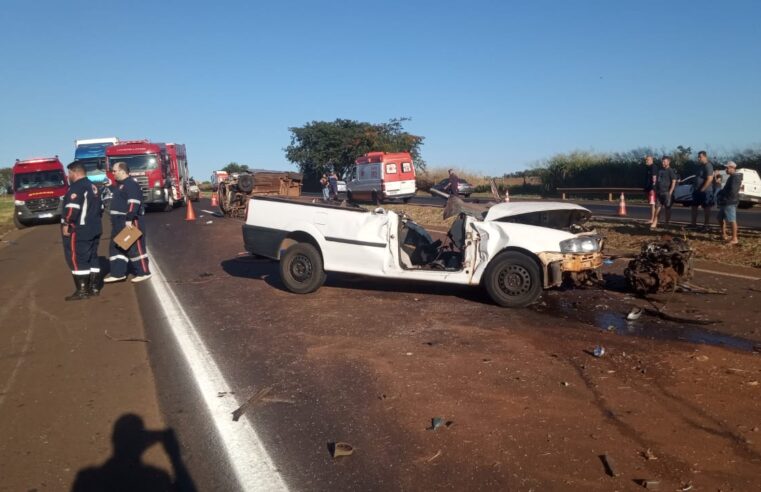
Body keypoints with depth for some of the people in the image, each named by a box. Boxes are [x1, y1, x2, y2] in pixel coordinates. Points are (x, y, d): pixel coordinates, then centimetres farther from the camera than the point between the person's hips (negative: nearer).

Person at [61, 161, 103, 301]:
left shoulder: (77, 187, -13)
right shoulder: (93, 187, 17)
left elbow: (73, 208, -22)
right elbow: (98, 207, 22)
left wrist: (66, 224, -17)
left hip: (78, 230, -10)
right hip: (94, 229, 10)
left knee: (76, 259, -5)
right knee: (92, 258, 12)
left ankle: (82, 290, -5)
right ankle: (94, 287, 16)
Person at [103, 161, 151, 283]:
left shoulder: (131, 184, -14)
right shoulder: (119, 184, 19)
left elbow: (133, 203, -24)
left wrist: (129, 220, -28)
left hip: (129, 222, -11)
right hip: (119, 222, 11)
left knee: (135, 248, -6)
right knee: (116, 247, 11)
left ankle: (144, 273, 1)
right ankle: (118, 273, 16)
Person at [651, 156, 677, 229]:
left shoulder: (671, 171, -6)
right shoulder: (660, 170, 14)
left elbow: (674, 182, -11)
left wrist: (670, 192, -17)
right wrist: (656, 190, 14)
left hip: (667, 193, -6)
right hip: (659, 192, 6)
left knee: (667, 208, 2)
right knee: (657, 207, 2)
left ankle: (667, 224, 9)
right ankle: (654, 223, 1)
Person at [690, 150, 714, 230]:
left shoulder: (708, 166, -15)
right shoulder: (701, 166, 14)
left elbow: (710, 179, -23)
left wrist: (702, 189, -23)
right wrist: (696, 188, 13)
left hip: (705, 191, -10)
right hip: (697, 191, 10)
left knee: (706, 208, -1)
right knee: (694, 206, 11)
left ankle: (705, 225, 5)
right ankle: (693, 223, 17)